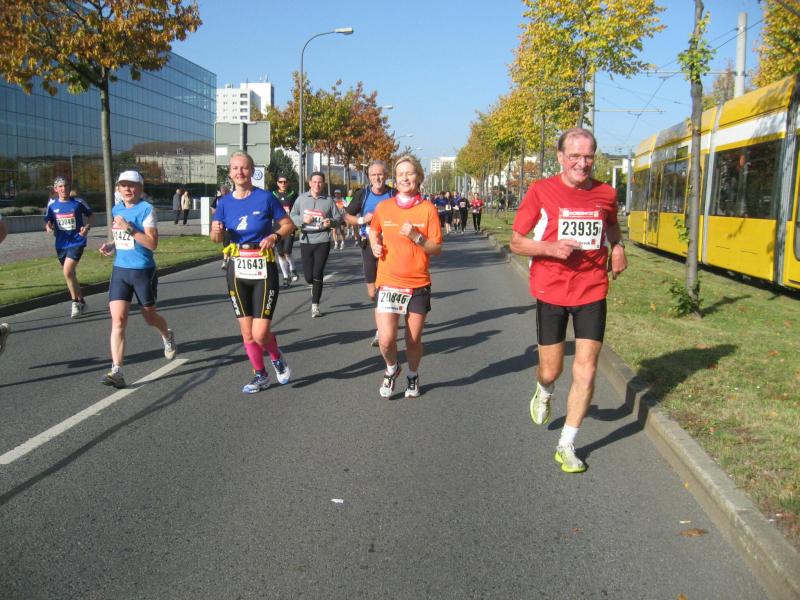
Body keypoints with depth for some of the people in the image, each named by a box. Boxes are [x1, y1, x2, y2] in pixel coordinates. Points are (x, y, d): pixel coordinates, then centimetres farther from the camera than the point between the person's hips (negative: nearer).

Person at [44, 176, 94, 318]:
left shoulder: (78, 202, -4)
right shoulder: (52, 205, 4)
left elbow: (90, 215, 7)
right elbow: (48, 221, 12)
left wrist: (87, 227, -11)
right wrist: (48, 227, -11)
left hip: (77, 242, -5)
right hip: (61, 244, 5)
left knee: (67, 272, -20)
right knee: (70, 274, 13)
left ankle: (76, 302, -5)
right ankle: (81, 302, 29)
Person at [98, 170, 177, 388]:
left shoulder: (146, 209, -9)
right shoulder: (116, 210, 10)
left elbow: (152, 243, -17)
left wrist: (129, 229, -25)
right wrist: (110, 246, 6)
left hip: (143, 271, -4)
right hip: (120, 270, 5)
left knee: (149, 317, 13)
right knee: (118, 319, -9)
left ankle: (168, 336, 48)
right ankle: (116, 371, -10)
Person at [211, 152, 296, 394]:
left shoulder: (266, 198, -7)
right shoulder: (225, 202, 4)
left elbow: (288, 225, 0)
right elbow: (216, 237, 11)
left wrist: (275, 236, -19)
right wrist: (216, 231, -12)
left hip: (264, 270, -4)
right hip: (238, 271, 4)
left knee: (260, 334, -10)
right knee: (247, 333, 8)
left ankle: (277, 357, 23)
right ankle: (260, 375, 29)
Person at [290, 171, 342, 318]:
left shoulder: (328, 200, 3)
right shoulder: (301, 199, 6)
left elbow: (338, 218, 8)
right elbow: (292, 216, 9)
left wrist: (331, 222, -13)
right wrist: (302, 219, -10)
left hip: (322, 241, -1)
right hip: (306, 241, 1)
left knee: (318, 275, -4)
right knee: (308, 275, 3)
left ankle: (315, 306, 6)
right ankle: (313, 286, 41)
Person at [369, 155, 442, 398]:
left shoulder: (427, 209, -3)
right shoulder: (383, 207, 0)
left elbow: (437, 249, -3)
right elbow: (374, 230, 22)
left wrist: (416, 236, -19)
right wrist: (375, 245, 2)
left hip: (418, 284, 0)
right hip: (389, 282, 0)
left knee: (414, 339, 8)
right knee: (386, 339, -11)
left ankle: (412, 376, 37)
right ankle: (391, 369, 22)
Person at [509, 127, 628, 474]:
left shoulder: (605, 194, 3)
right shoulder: (541, 191, -6)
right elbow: (516, 242, -4)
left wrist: (618, 247, 4)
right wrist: (551, 248, -21)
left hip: (592, 292, 2)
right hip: (550, 292, -2)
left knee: (586, 373, -2)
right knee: (551, 370, 7)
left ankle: (566, 446, 14)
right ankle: (544, 393, 47)